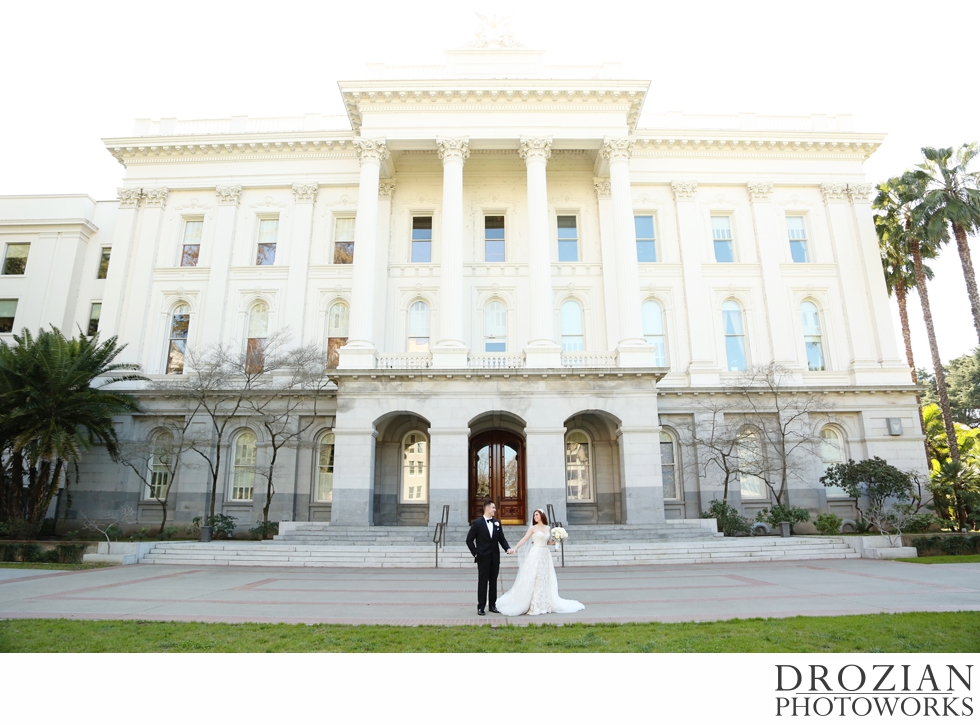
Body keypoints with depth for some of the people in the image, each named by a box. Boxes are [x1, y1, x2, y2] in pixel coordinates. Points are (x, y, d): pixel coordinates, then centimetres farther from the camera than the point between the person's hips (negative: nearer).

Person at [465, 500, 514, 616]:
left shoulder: (497, 522, 7)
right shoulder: (477, 523, -8)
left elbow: (501, 538, 7)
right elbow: (469, 540, -4)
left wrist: (508, 548, -10)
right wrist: (475, 553, -7)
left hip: (495, 557, 4)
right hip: (483, 558, -4)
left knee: (493, 582, 11)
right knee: (483, 582, 1)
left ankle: (492, 605, 20)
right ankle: (481, 607, 9)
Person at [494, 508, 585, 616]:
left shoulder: (548, 528, 11)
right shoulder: (533, 528, -2)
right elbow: (524, 539, -9)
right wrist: (515, 548, -21)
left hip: (545, 555, 5)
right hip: (535, 555, -5)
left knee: (545, 580, 8)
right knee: (533, 580, -5)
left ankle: (544, 604, 17)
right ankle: (533, 605, 0)